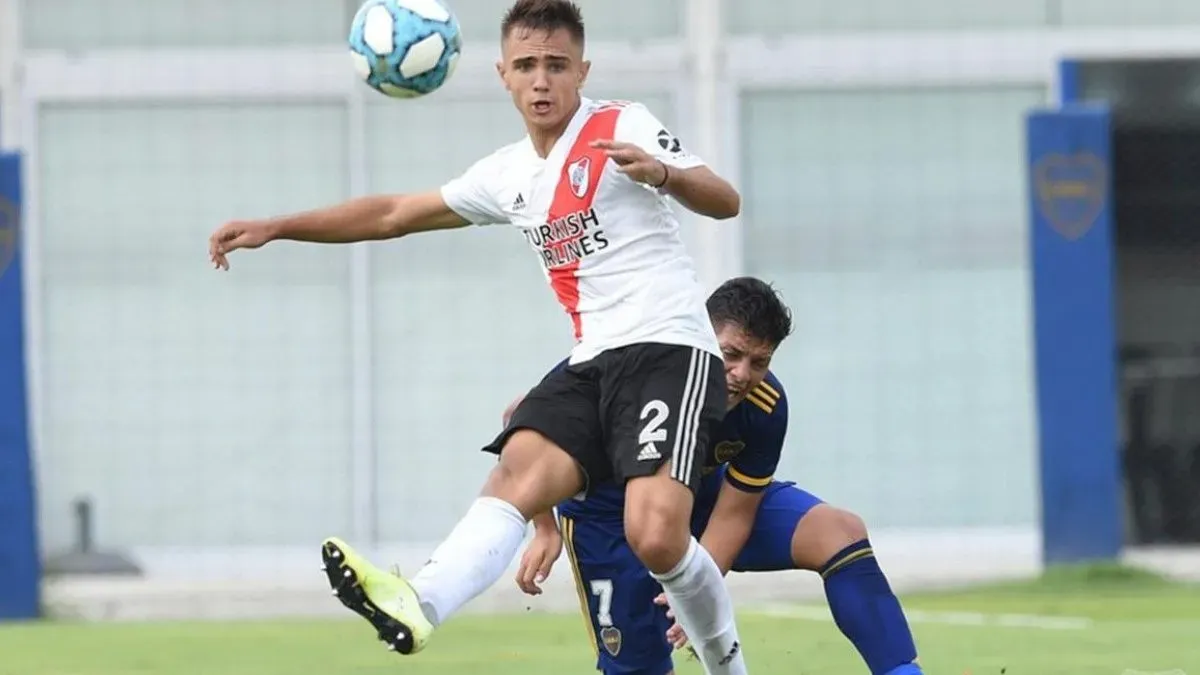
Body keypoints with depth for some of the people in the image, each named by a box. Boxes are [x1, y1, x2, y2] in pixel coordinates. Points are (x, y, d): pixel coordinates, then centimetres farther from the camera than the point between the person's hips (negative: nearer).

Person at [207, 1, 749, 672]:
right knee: (517, 471, -23)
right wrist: (275, 228, 21)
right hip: (593, 362, 6)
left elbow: (726, 202, -8)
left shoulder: (622, 127, 0)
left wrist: (661, 172, -29)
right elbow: (394, 214, 25)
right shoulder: (509, 176, 18)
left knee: (656, 534, -25)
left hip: (669, 348, -6)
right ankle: (417, 605, -46)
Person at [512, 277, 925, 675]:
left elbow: (734, 513, -14)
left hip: (704, 495, 3)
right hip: (611, 512, -3)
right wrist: (545, 529, -27)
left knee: (840, 534, -17)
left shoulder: (765, 408, -24)